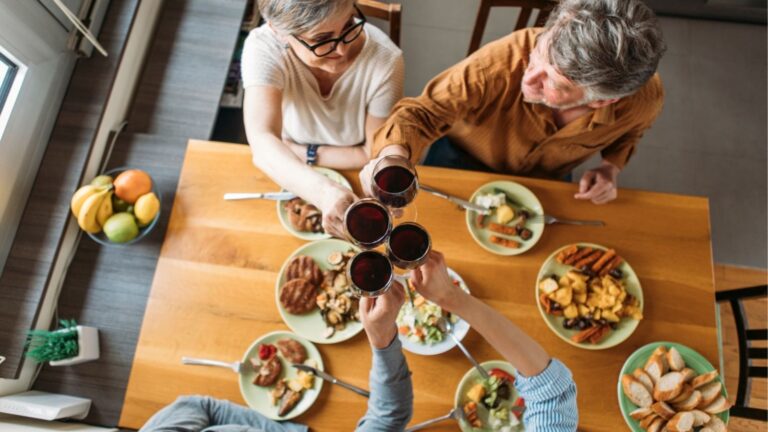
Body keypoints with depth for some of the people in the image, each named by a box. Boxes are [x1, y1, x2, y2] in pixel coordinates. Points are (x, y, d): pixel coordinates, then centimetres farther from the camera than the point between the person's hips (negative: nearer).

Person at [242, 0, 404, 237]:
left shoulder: (385, 60, -27)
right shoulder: (264, 48, -26)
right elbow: (263, 144, -40)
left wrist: (304, 153, -19)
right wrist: (324, 192, -57)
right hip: (294, 181, 1)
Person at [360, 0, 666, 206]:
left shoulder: (646, 98, -30)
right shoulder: (504, 59, -43)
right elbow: (425, 111, -35)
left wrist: (611, 167, -23)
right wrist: (393, 154, -56)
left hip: (546, 181, 2)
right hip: (462, 162, -2)